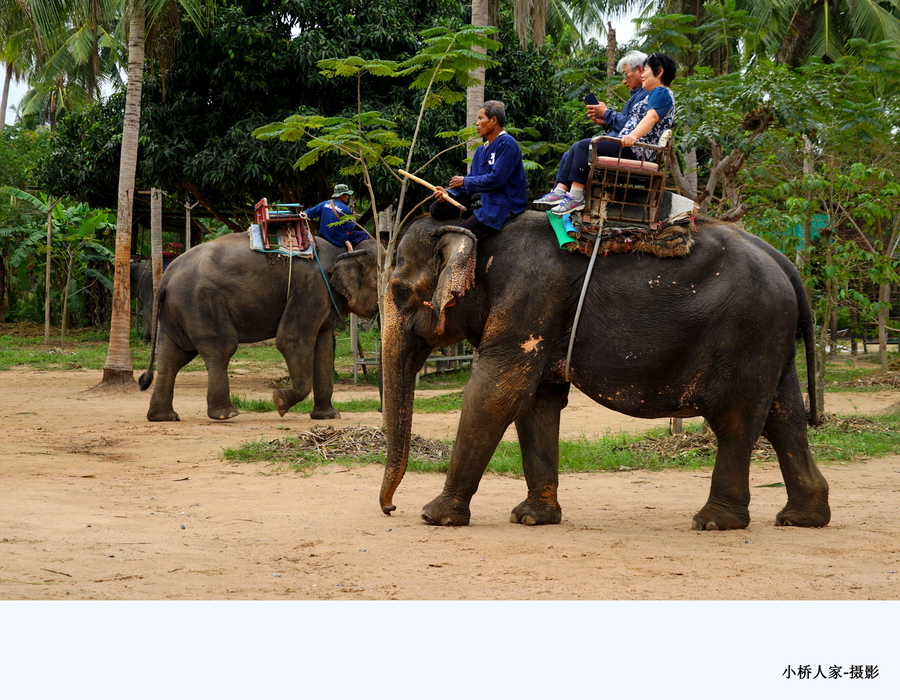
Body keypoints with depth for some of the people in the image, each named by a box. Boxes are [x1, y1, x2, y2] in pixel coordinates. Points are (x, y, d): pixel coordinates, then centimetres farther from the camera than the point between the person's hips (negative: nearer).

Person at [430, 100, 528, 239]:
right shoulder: (482, 150, 17)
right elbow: (472, 178, 13)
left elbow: (497, 178, -20)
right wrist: (448, 193, -5)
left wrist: (465, 181, -10)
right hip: (482, 199, 10)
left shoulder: (507, 143, -12)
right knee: (437, 207, 2)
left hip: (503, 204, -10)